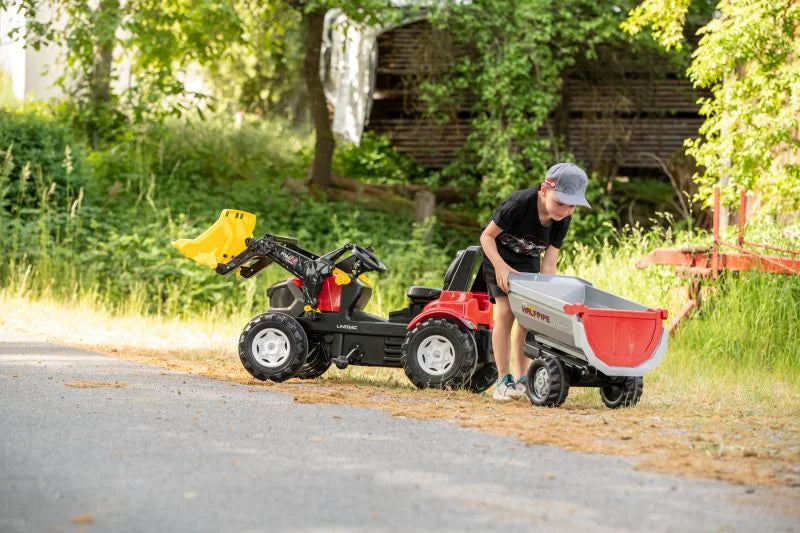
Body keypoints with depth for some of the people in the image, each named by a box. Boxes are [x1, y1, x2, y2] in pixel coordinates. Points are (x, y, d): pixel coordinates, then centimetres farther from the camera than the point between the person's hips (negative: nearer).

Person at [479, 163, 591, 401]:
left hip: (528, 261, 5)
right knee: (505, 312, -15)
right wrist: (500, 266, -34)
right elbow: (487, 236, -23)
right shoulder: (520, 204, -34)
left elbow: (549, 263, -16)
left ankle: (522, 378, 6)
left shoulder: (563, 220, -18)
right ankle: (503, 379, -14)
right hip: (499, 256, -5)